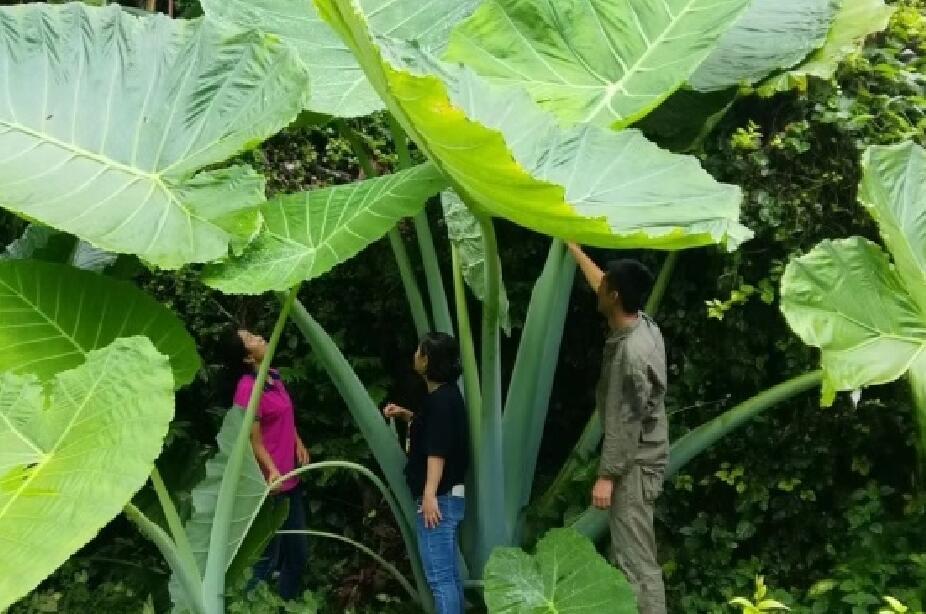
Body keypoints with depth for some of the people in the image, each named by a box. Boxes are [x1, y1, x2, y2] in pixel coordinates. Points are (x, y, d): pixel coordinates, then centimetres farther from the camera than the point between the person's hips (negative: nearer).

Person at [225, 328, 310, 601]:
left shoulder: (274, 376, 6)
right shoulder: (248, 387, -20)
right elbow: (253, 440, -20)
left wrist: (299, 443, 7)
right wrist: (272, 471, -32)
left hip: (290, 481, 9)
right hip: (270, 486, -9)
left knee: (299, 553, 19)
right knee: (267, 559, 1)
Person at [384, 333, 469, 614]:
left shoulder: (440, 399, -17)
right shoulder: (444, 395, 14)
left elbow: (438, 451, -23)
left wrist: (430, 494, -26)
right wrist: (406, 415, 18)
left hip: (439, 497, -10)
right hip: (448, 496, 10)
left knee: (439, 575, -9)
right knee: (449, 572, 14)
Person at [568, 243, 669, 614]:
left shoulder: (632, 352, -26)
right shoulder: (641, 324, 3)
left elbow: (626, 422, -24)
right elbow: (601, 283, 21)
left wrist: (606, 476, -20)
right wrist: (573, 248, 31)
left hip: (634, 464, -10)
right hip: (637, 458, 10)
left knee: (635, 559, -8)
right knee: (630, 554, 17)